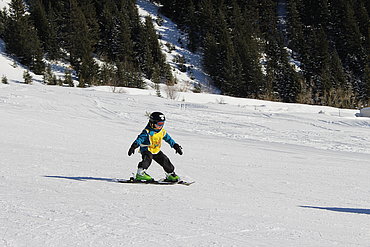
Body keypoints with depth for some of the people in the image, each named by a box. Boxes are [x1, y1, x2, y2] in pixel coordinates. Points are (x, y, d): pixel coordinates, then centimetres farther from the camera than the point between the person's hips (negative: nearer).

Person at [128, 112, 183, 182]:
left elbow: (169, 139, 16)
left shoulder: (162, 132, 3)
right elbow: (140, 138, -29)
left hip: (156, 151, 6)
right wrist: (134, 146, -44)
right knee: (148, 158, -33)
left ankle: (170, 175, 20)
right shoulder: (147, 132, -19)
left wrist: (176, 146, 16)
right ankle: (140, 173, -34)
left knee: (165, 160, 2)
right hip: (146, 150, -6)